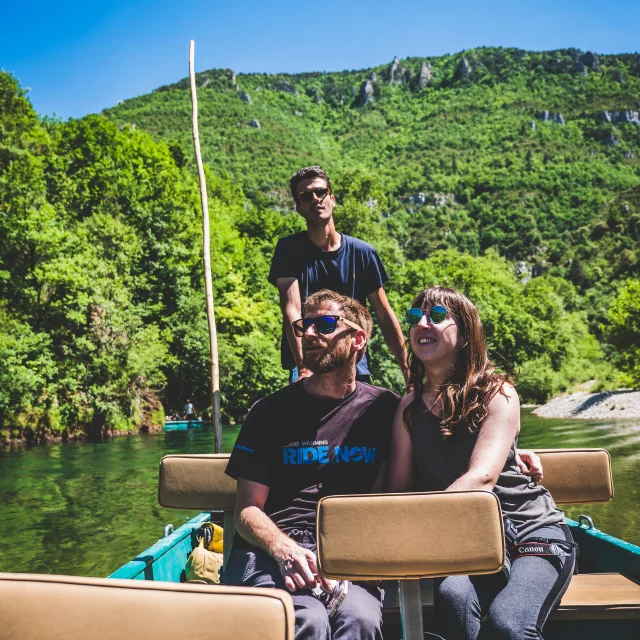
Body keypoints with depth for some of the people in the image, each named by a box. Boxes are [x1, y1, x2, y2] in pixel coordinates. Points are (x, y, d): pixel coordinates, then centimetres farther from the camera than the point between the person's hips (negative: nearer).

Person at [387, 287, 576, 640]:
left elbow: (481, 478, -22)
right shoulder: (410, 406, 6)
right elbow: (398, 487, 1)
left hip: (532, 531, -2)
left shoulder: (497, 393, -7)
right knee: (453, 597, -31)